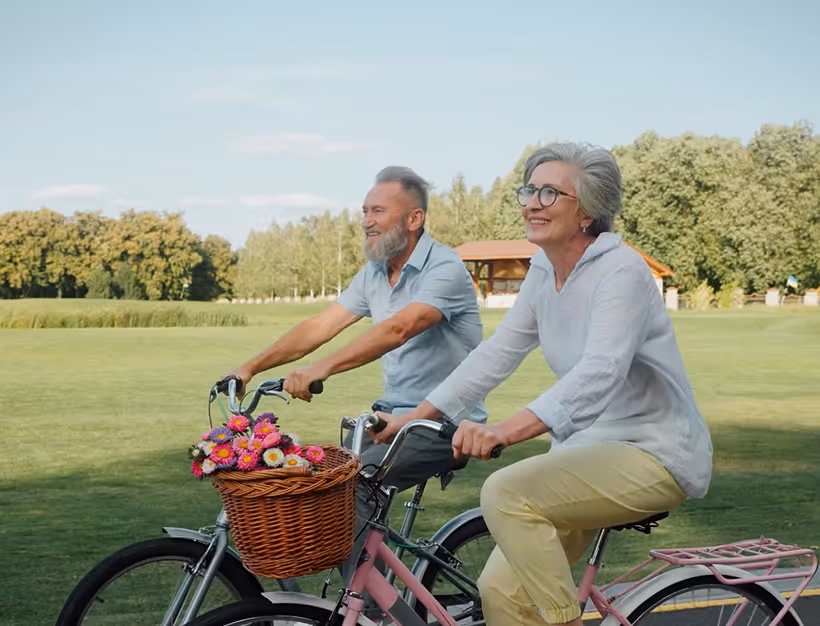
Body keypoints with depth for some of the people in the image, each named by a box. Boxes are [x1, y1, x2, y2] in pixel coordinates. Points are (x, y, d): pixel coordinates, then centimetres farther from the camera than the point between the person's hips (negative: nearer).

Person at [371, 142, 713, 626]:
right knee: (501, 587, -2)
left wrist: (509, 430, -45)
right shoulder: (544, 270, 6)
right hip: (590, 444, 8)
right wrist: (415, 417, 1)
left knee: (505, 493, -27)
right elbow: (498, 352, 8)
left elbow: (600, 371, -32)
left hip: (655, 454, -8)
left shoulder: (621, 271, -18)